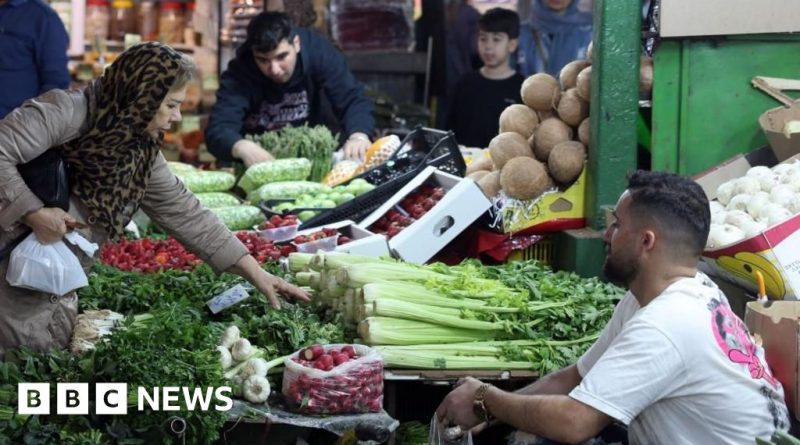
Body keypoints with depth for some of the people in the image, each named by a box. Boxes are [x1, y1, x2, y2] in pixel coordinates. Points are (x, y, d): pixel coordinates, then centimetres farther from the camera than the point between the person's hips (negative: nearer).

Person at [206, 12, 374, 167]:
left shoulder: (318, 51, -20)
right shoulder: (240, 72, -25)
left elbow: (353, 99, -24)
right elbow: (218, 130, -35)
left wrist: (358, 136, -46)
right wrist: (243, 148, -59)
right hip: (259, 160, -2)